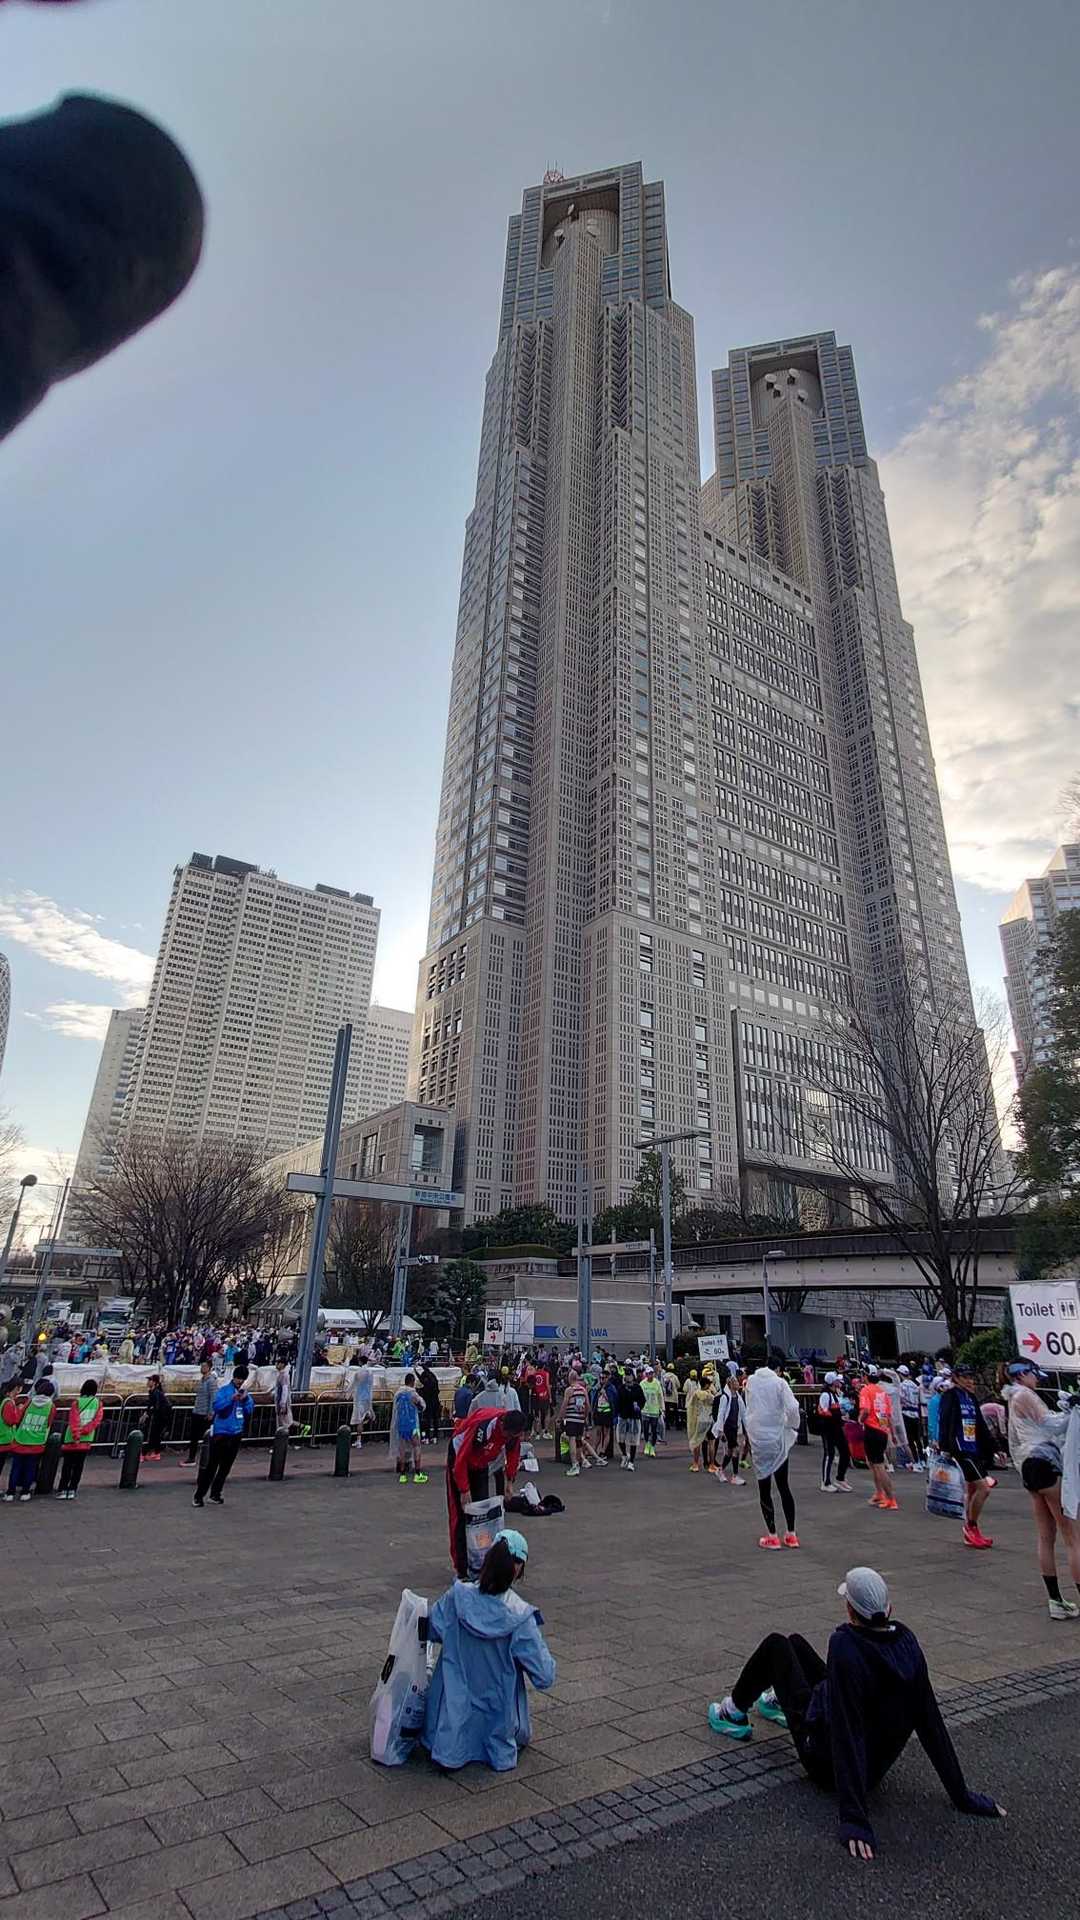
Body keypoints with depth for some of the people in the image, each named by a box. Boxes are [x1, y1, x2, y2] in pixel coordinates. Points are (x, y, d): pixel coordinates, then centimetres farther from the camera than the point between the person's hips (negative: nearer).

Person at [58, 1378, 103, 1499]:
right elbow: (97, 1420, -8)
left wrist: (76, 1436, -18)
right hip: (86, 1441, 2)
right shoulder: (98, 1403, 3)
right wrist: (84, 1431, -9)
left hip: (72, 1439, -2)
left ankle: (63, 1490, 4)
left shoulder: (77, 1402, -4)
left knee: (67, 1465, 8)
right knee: (79, 1466, 12)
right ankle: (72, 1490, 12)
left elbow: (74, 1420, -14)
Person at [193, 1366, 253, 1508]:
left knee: (226, 1467, 12)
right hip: (221, 1432, -5)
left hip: (236, 1434, 5)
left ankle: (215, 1494, 23)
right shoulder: (223, 1390, -7)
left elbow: (250, 1411, 2)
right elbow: (216, 1406, -20)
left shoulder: (245, 1393, 7)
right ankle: (198, 1495, 7)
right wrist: (231, 1398, -32)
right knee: (211, 1465, -4)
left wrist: (245, 1399, -14)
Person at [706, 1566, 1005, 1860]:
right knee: (794, 1640, 21)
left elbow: (847, 1734, -37)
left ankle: (734, 1712, 35)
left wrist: (853, 1817, -34)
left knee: (776, 1645, 12)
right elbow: (930, 1723, -13)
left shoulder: (845, 1646, -35)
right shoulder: (906, 1642, -16)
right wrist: (962, 1796, -2)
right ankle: (778, 1703, 53)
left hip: (826, 1761, -6)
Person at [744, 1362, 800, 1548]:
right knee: (783, 1486, 15)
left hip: (757, 1439, 0)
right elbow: (792, 1408, -18)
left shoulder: (751, 1381, 0)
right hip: (778, 1439, 0)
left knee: (764, 1490, 9)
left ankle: (772, 1536, 8)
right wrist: (793, 1426, -2)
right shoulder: (779, 1382, -9)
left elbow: (749, 1408, 7)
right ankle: (791, 1535, 19)